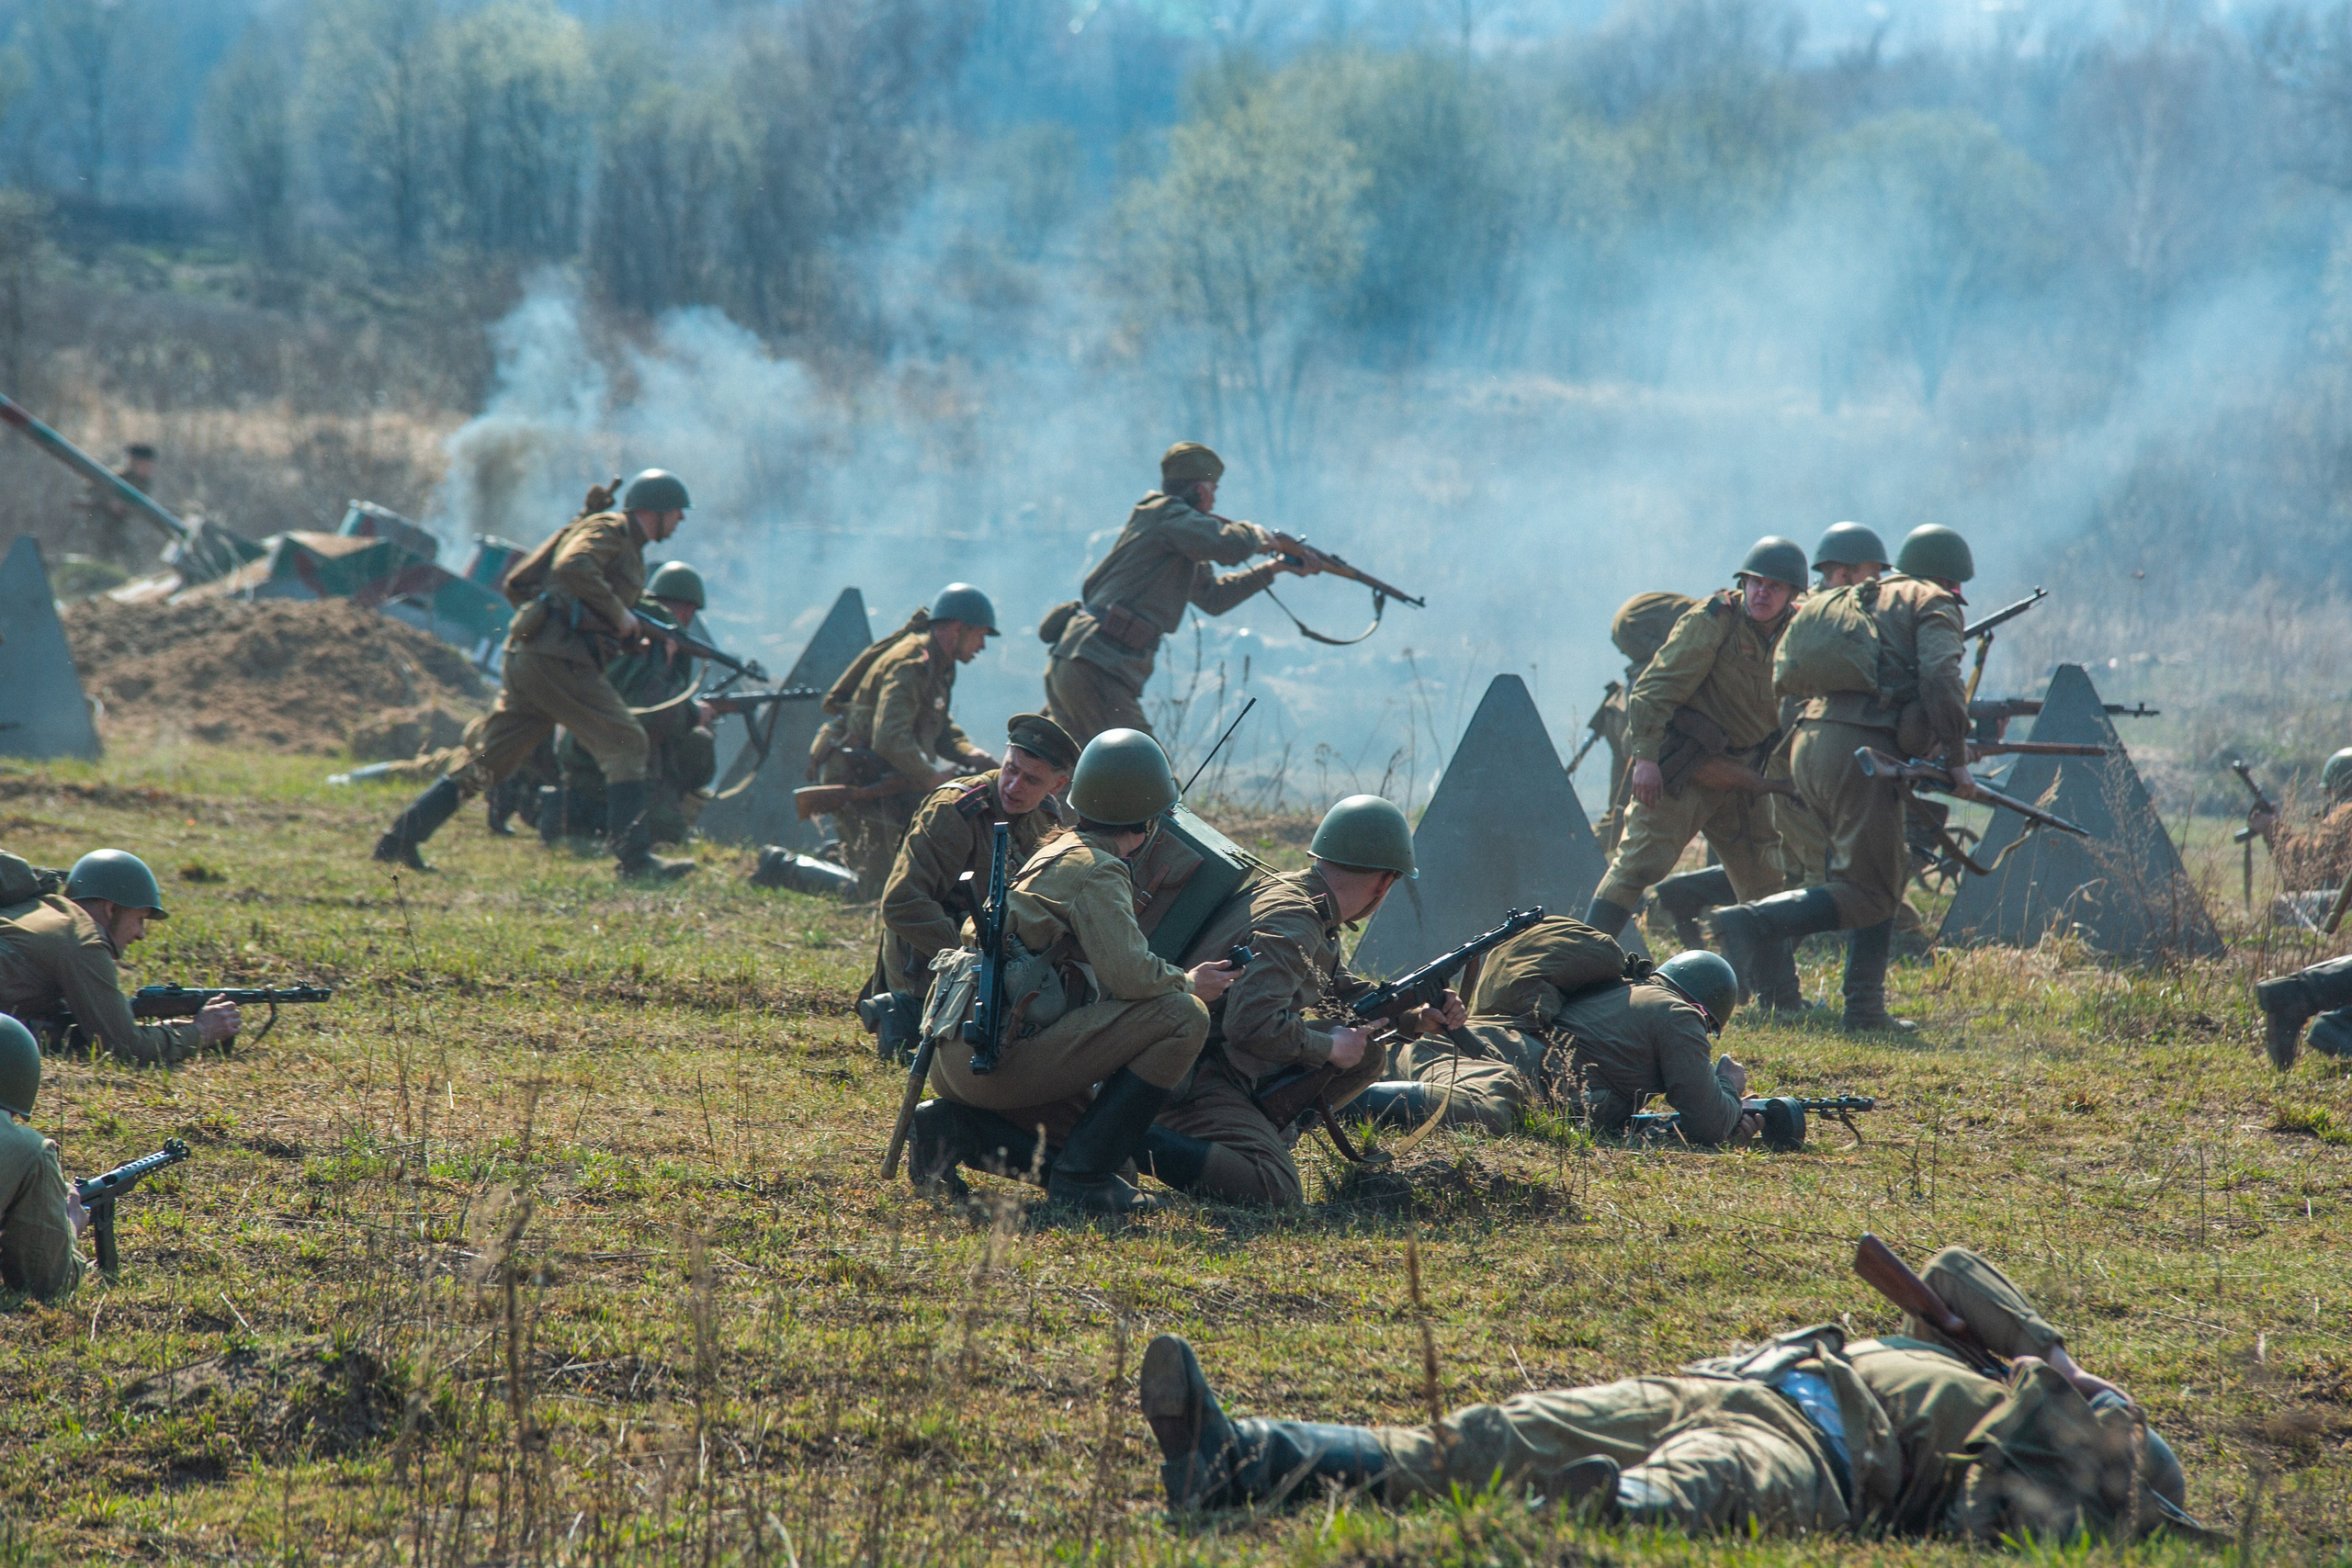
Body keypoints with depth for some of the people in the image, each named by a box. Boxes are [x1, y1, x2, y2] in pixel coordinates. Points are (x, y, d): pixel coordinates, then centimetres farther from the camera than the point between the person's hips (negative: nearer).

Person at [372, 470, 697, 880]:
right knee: (626, 745, -10)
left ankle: (399, 839, 9)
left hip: (526, 658, 10)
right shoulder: (609, 528, -1)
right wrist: (621, 617, -16)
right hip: (559, 658, -10)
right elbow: (572, 567, -23)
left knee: (484, 758, 10)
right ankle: (633, 857, -16)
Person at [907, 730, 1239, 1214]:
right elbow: (1129, 972, -19)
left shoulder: (1059, 850, 22)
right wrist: (1189, 983, 0)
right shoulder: (1095, 873, -8)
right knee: (1182, 1015, -12)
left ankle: (954, 1127, 6)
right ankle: (1083, 1174, -11)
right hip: (997, 1058, -10)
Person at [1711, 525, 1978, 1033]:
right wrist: (1956, 760, -8)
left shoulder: (1865, 601, 29)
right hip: (1861, 750, -8)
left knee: (1887, 870, 18)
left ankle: (1865, 1009, 10)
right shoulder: (1933, 604, 7)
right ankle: (1753, 924, -23)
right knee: (1871, 893, -6)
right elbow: (1941, 677, -12)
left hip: (1809, 743, 8)